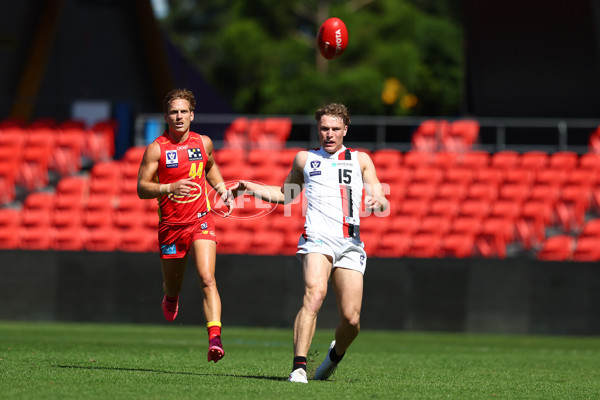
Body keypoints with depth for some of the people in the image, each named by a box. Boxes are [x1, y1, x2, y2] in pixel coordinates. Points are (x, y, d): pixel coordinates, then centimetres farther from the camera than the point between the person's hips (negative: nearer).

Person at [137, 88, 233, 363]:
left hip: (200, 222, 0)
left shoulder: (204, 143, 5)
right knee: (173, 287, 12)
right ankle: (170, 298, 52)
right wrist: (170, 188, -25)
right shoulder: (156, 149, -6)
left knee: (207, 279, -20)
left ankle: (215, 338, -30)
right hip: (170, 225, 0)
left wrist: (223, 191, 10)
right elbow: (141, 188, -9)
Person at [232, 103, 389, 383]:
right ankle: (299, 367, -35)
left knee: (351, 319, -5)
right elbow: (285, 194, 34)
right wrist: (252, 188, 21)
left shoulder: (360, 160, 18)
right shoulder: (304, 159, 20)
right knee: (314, 294, -29)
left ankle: (336, 354, 29)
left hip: (350, 244, 1)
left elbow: (382, 201, 12)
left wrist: (378, 202, -12)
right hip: (317, 239, -1)